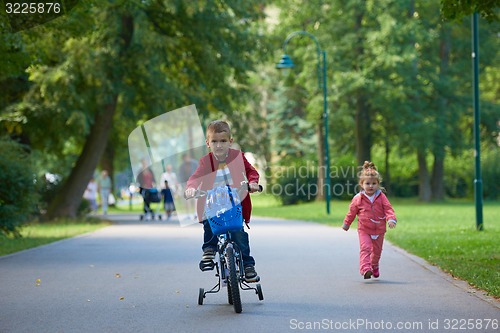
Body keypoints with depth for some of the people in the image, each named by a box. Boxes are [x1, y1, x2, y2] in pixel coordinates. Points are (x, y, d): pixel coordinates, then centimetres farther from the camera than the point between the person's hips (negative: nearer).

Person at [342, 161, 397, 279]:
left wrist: (391, 219, -25)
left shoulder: (381, 197, -4)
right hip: (364, 230, -2)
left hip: (379, 229, 2)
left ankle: (374, 266, 42)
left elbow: (388, 209, -7)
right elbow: (352, 212, 7)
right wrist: (346, 224, 17)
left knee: (377, 250, 16)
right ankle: (366, 269, -29)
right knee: (365, 248, -18)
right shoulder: (358, 199, -5)